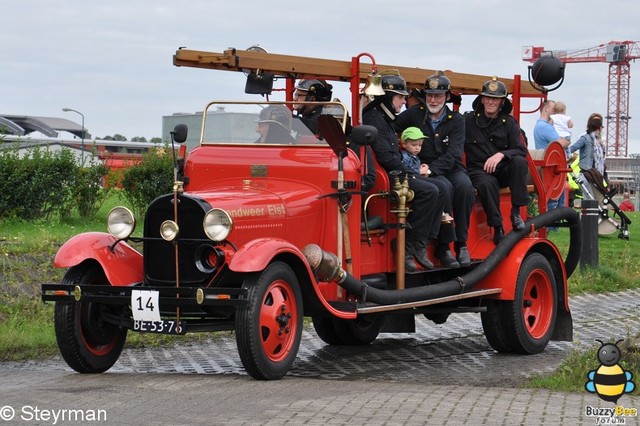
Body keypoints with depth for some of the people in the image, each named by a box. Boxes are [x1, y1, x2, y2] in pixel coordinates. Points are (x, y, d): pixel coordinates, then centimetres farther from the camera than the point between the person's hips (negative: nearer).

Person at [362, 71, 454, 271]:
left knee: (438, 190, 0)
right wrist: (407, 173, -12)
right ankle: (411, 246, -18)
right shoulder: (373, 119, -13)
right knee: (429, 192, -22)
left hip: (394, 174, 10)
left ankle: (425, 242, -5)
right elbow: (384, 156, -21)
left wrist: (407, 172, 9)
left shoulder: (384, 118, 21)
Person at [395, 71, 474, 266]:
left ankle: (461, 243, -22)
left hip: (452, 168, 1)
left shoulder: (456, 120, 3)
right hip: (426, 170, -1)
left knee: (464, 186, -33)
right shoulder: (414, 115, 6)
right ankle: (443, 246, -28)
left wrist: (431, 169, -23)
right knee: (445, 188, -34)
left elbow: (453, 154, -9)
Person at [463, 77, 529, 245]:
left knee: (519, 162, -31)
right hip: (478, 170, -2)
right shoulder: (468, 120, 5)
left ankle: (516, 211, -24)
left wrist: (501, 154, -20)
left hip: (503, 170, 2)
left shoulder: (509, 123, 9)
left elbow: (521, 151, -1)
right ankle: (497, 227, -30)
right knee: (486, 184, -37)